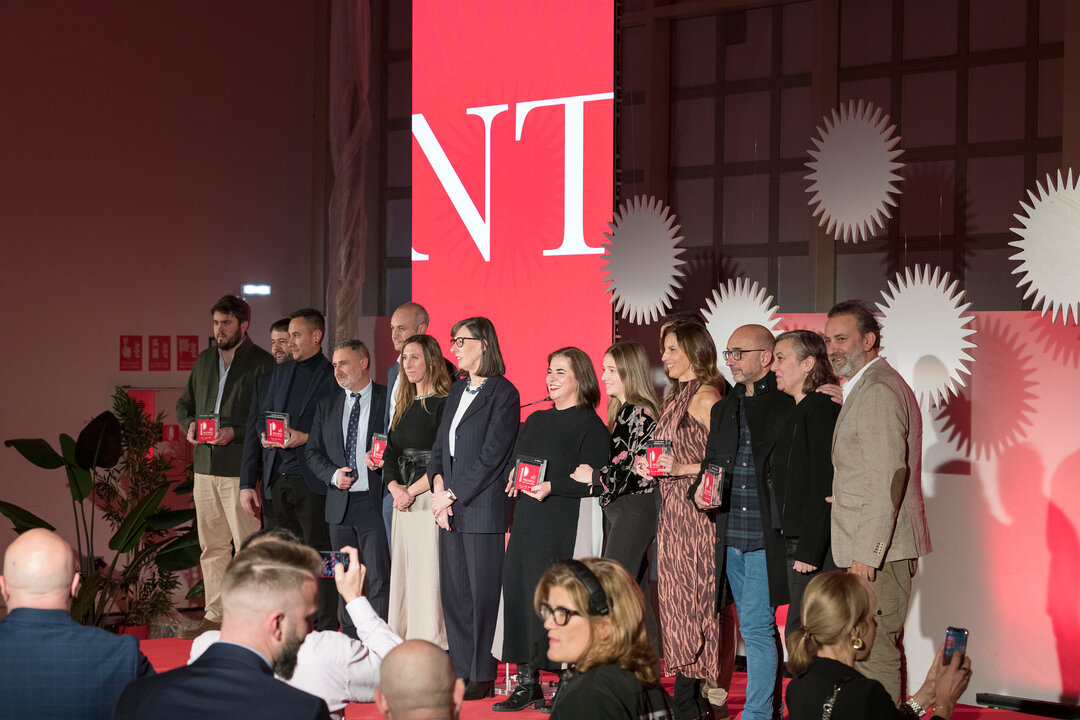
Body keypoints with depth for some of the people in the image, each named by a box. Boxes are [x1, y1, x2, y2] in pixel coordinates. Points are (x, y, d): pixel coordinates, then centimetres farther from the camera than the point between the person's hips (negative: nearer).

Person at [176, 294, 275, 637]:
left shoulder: (262, 363, -6)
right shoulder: (205, 360, 15)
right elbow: (184, 403, 24)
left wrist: (235, 432, -19)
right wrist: (190, 424, 3)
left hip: (241, 468, -7)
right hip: (205, 466, 7)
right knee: (211, 546, 11)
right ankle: (215, 615, 19)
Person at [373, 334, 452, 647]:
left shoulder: (444, 403, -8)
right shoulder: (405, 404, 17)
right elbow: (391, 452, 16)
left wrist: (412, 491, -12)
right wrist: (395, 488, -2)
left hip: (431, 499, -8)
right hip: (403, 502, 8)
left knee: (428, 572, -9)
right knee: (402, 572, 7)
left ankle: (432, 643, -5)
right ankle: (401, 641, 11)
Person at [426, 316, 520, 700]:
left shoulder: (503, 392, -7)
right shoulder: (457, 390, 17)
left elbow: (491, 456, -13)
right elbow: (440, 444, 16)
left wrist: (453, 494, -11)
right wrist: (438, 488, -1)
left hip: (482, 507, -8)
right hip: (450, 508, 8)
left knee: (482, 593, -3)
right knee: (453, 591, 8)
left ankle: (482, 677, 4)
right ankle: (461, 672, 15)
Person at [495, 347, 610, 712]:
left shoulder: (589, 425, -3)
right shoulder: (535, 420, 19)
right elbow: (516, 462, 25)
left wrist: (552, 486, -20)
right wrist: (515, 479, 6)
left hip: (562, 527, -7)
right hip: (526, 523, 7)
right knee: (518, 592, 3)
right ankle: (527, 682, 9)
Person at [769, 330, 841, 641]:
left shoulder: (822, 408, -13)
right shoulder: (796, 411, 17)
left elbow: (823, 485, -19)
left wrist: (810, 551, -20)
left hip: (817, 547, -10)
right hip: (797, 545, 10)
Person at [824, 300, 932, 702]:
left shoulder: (877, 392, -15)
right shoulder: (869, 386, 20)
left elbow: (887, 478, -21)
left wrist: (867, 553, -21)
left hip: (877, 551, -11)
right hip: (875, 548, 11)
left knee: (874, 655, -10)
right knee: (884, 651, 14)